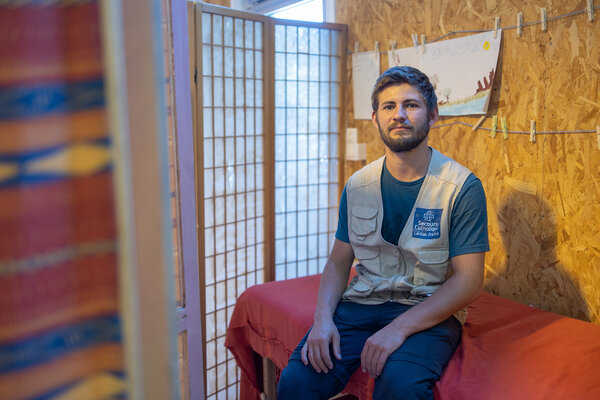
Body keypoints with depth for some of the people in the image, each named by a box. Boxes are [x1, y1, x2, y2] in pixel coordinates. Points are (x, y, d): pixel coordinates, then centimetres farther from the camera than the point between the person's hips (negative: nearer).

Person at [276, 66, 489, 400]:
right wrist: (323, 317, -9)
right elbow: (339, 261, 10)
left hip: (430, 311, -2)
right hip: (360, 304, 3)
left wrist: (399, 328, -20)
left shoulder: (463, 187, -7)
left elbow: (470, 280, -10)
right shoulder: (358, 185, 6)